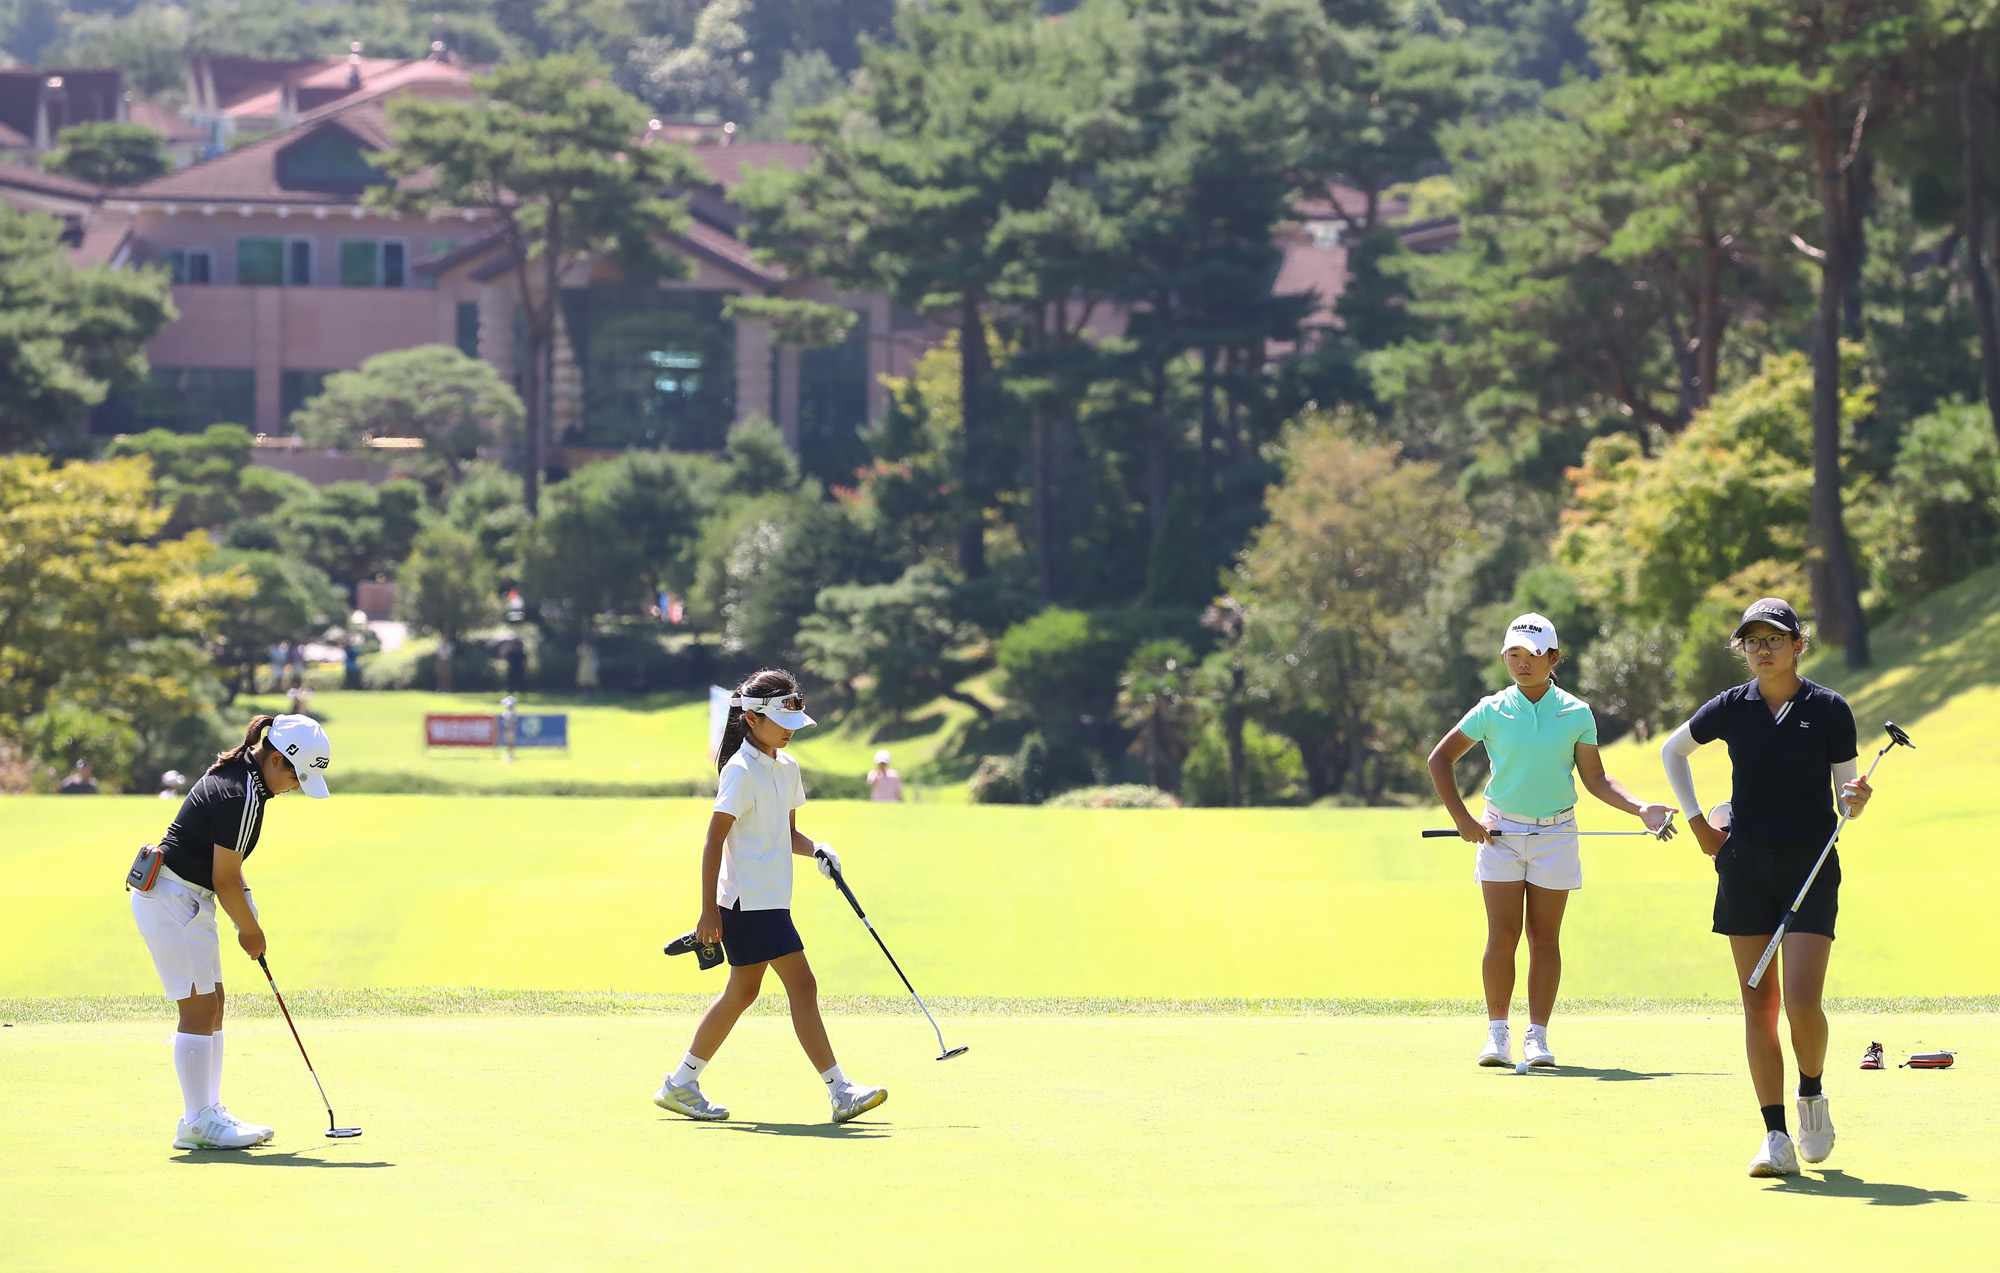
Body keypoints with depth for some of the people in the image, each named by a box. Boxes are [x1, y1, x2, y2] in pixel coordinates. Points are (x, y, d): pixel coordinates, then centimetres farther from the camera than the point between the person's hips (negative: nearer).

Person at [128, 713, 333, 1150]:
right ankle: (198, 1122, -6)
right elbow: (225, 880, -17)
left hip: (187, 898, 10)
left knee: (211, 1007, 11)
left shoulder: (237, 772, 8)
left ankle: (206, 1112, 15)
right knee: (200, 1009, -8)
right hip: (171, 899, -10)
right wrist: (251, 930, -2)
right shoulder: (243, 797, -24)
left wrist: (246, 914, 10)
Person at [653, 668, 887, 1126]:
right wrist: (709, 909, -17)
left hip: (771, 900, 10)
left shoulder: (787, 769, 13)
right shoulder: (741, 771, -13)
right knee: (802, 985, -11)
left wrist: (815, 850, 1)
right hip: (749, 900, -10)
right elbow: (714, 840, -14)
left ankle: (681, 1084, 23)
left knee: (741, 992, 15)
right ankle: (840, 1092, -12)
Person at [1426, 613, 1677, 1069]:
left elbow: (1596, 779, 5)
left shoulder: (1576, 714, 0)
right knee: (1503, 935, -5)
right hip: (1500, 833, -1)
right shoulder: (1492, 711, -2)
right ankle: (1497, 1033, 4)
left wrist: (1642, 809, -8)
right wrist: (1463, 819, -2)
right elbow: (1440, 759, 5)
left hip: (1555, 834, 1)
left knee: (1545, 937, 2)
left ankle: (1537, 1036, 7)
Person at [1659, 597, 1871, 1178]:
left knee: (1802, 1003, -13)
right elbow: (1671, 750, 20)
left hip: (1811, 868, -2)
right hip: (1746, 870, 2)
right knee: (1759, 1005, -1)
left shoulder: (1829, 710, -2)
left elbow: (1847, 800, 2)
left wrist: (1857, 800, -22)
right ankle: (1776, 1136, 4)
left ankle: (1812, 1097, 15)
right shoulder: (1731, 709, 3)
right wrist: (1697, 823, 13)